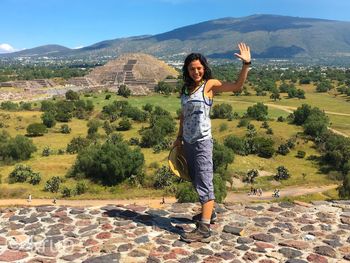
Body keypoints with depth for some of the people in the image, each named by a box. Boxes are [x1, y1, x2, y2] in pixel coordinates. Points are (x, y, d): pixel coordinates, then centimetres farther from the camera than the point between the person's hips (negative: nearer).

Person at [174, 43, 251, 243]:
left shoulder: (210, 85, -7)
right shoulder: (187, 88, 11)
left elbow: (237, 86, -19)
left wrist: (246, 64, -30)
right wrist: (179, 137, 20)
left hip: (202, 142, -7)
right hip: (188, 142, 8)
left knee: (204, 182, -8)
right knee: (196, 180, 18)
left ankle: (204, 229, -5)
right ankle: (209, 212, 36)